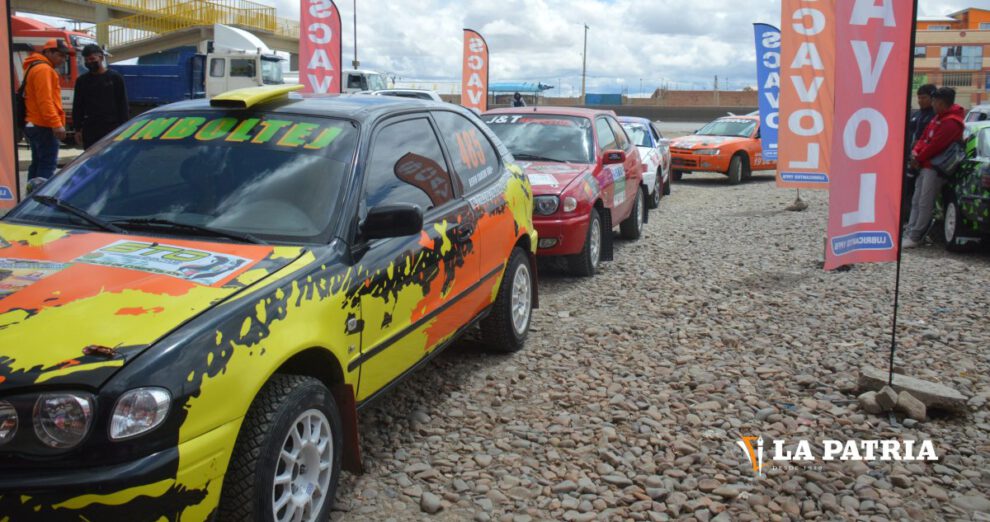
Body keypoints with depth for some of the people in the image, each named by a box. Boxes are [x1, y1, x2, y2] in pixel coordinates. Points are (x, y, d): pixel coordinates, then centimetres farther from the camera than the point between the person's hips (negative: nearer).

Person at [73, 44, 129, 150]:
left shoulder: (115, 77, 4)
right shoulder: (82, 80, 11)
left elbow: (122, 104, 2)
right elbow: (77, 107, 13)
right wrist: (78, 129, 5)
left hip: (112, 127, -2)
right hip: (90, 128, 2)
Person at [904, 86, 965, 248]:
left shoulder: (951, 122, -17)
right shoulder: (939, 117, 14)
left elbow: (935, 145, -18)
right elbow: (925, 137, 17)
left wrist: (918, 159, -7)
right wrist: (916, 152, 1)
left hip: (935, 168, -10)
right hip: (926, 165, 10)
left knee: (925, 204, -6)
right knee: (916, 202, 9)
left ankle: (914, 237, -4)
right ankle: (909, 232, 13)